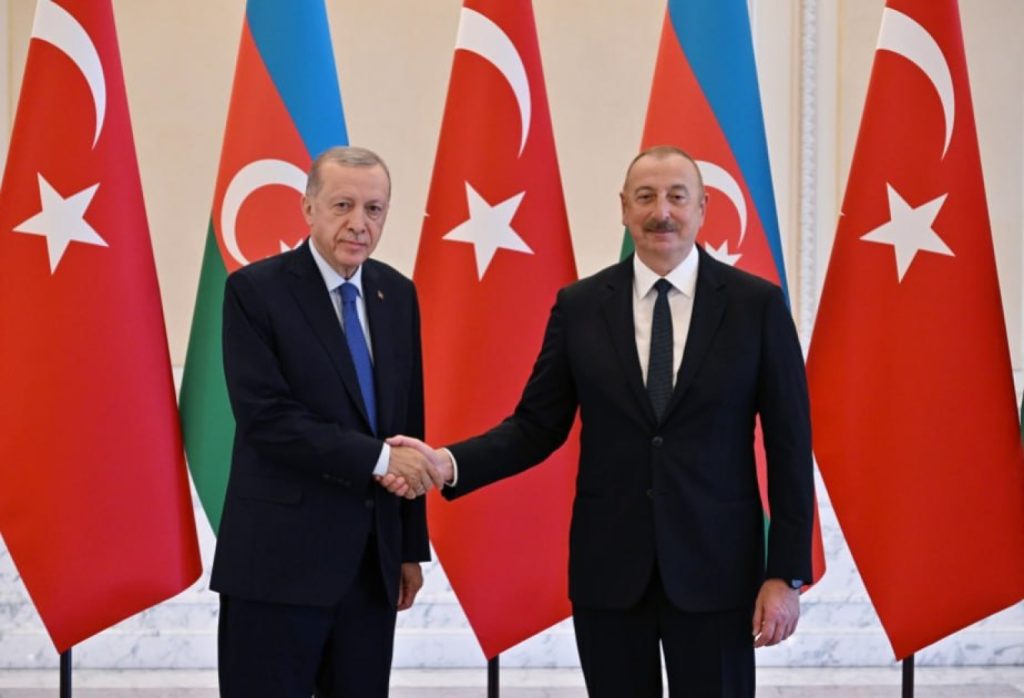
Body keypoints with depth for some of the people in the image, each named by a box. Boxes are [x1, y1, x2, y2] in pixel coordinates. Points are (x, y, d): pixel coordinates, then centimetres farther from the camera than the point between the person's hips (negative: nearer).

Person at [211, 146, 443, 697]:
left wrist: (412, 546, 13)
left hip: (373, 557, 5)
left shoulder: (397, 294, 10)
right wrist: (377, 458, -19)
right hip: (280, 558, -5)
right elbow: (266, 418, -17)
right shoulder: (256, 289, -7)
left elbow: (408, 423, 13)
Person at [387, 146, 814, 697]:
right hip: (607, 566, 2)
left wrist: (787, 573, -6)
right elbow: (537, 425, 4)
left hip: (715, 564, -1)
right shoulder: (579, 306, 3)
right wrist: (449, 463, -13)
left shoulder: (757, 304, -2)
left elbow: (789, 445, -2)